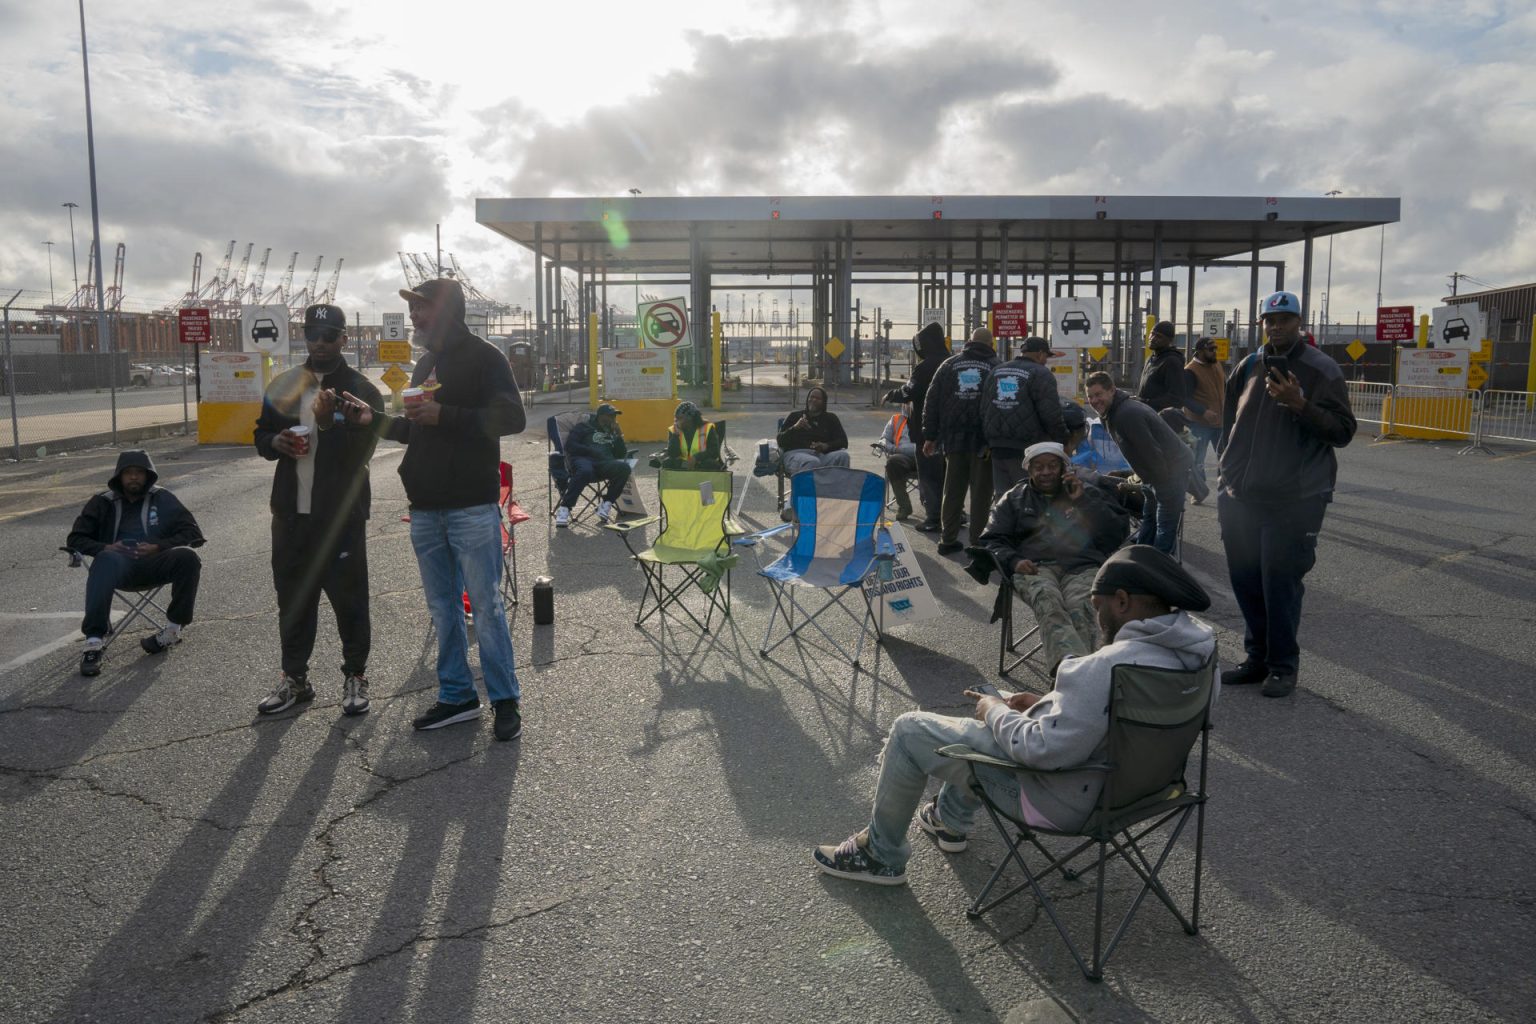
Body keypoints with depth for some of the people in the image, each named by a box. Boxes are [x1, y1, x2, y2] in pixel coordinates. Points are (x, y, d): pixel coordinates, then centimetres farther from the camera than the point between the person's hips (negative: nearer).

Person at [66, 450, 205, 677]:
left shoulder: (162, 498, 17)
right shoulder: (104, 502, 18)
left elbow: (193, 534, 9)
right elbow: (75, 539, 16)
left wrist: (158, 547, -8)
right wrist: (105, 548, -6)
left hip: (155, 563, 0)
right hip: (120, 565, 0)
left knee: (187, 557, -31)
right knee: (106, 561, -37)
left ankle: (174, 628, -19)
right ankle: (94, 642, -45)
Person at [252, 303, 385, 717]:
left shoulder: (362, 390, -4)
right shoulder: (284, 385, 11)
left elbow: (360, 452, -13)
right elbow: (261, 436, 18)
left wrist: (328, 422, -30)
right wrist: (276, 442, -5)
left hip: (341, 515, -5)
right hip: (290, 512, 5)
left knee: (349, 598, 1)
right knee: (292, 598, 13)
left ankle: (355, 677, 16)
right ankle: (294, 679, 26)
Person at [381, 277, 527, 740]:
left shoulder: (483, 357, -5)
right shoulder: (426, 364, 18)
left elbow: (512, 419, -16)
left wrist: (444, 415, -21)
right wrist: (375, 419, 10)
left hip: (471, 506, -7)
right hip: (425, 508, 8)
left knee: (486, 605, -3)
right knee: (442, 607, 11)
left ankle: (505, 699, 8)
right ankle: (456, 696, 21)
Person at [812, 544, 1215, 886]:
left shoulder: (1110, 667, -35)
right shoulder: (1193, 645, -6)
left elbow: (1044, 750, -31)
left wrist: (995, 712, -13)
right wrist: (1050, 704, 4)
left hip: (1066, 798, -9)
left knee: (909, 730, 2)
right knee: (994, 703, 30)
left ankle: (881, 855, 22)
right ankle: (950, 818, 42)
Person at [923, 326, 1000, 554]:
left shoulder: (948, 365, 8)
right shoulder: (996, 367, 1)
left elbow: (932, 401, 7)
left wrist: (930, 436, 10)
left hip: (954, 439, 3)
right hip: (983, 441, -3)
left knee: (953, 491, 12)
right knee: (981, 493, 3)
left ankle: (948, 540, 16)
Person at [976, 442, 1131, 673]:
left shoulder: (1089, 494, 28)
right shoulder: (1013, 499, 28)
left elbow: (1119, 532, 16)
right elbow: (991, 540, 18)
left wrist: (1083, 501, 7)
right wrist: (1013, 561, -4)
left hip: (1083, 566, 1)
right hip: (1035, 567, -1)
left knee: (1081, 609, -36)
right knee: (1049, 604, -38)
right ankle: (1071, 661, -64)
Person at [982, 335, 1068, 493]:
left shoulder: (996, 371, 15)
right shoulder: (1041, 374, -7)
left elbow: (984, 411, 16)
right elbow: (1051, 416, -13)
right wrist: (1063, 441, 0)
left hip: (997, 447, 7)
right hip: (1026, 450, -6)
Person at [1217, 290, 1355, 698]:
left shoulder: (1321, 370, -4)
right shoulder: (1249, 367, 12)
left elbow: (1343, 431, -9)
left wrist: (1300, 405, -22)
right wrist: (1226, 475, 16)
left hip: (1292, 501, -5)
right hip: (1241, 497, 5)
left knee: (1280, 584, -2)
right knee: (1246, 582, 10)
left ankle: (1283, 665, 12)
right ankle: (1257, 658, 24)